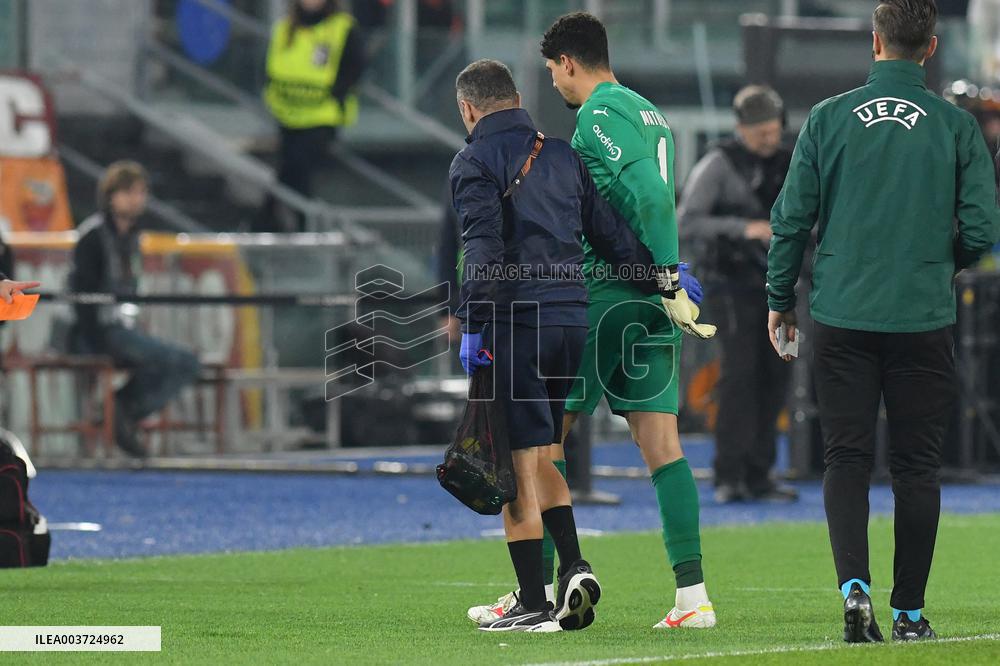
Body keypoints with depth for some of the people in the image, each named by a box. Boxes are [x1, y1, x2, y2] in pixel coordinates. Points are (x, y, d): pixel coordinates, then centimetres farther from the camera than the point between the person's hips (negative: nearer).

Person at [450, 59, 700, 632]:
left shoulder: (475, 162, -2)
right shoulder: (562, 155, 16)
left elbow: (484, 250, -15)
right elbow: (612, 233, 19)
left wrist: (475, 326, -18)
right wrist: (660, 279, 32)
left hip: (515, 324, -6)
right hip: (572, 321, 6)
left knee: (518, 466, -3)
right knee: (539, 455, 18)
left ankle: (534, 604, -4)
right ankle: (573, 568, 3)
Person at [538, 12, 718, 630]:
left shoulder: (601, 113, -9)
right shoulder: (650, 113, 19)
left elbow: (651, 195, -22)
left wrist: (668, 280, -23)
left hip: (606, 296, -8)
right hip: (649, 301, 8)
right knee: (662, 441, 2)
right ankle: (693, 594, -5)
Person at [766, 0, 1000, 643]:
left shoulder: (829, 119, -1)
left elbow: (791, 218, 1)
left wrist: (780, 300, 14)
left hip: (843, 317, 1)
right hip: (924, 319, -1)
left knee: (846, 458, 5)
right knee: (917, 464, 8)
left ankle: (854, 585, -15)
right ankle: (909, 612, 10)